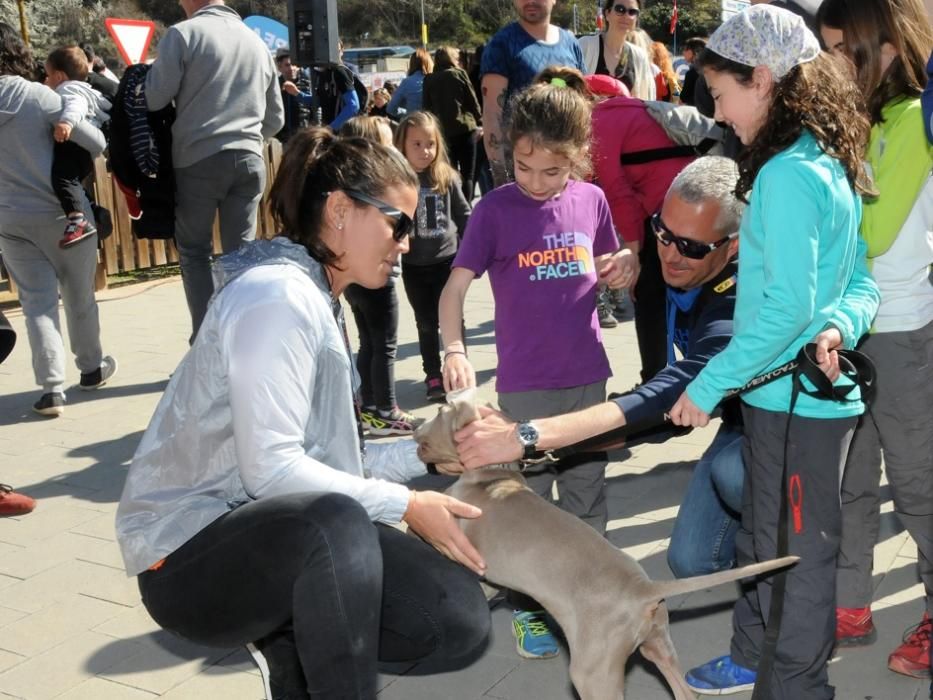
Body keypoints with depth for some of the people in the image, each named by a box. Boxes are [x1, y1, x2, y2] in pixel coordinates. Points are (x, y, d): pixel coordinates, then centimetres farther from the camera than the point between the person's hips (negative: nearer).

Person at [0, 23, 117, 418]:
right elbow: (97, 143, -11)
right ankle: (91, 368, 30)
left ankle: (51, 388, -5)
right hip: (61, 210, -2)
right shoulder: (37, 95, -12)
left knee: (37, 302, 4)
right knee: (78, 295, 14)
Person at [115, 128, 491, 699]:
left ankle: (294, 641, 12)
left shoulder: (319, 301, 13)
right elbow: (270, 467, -23)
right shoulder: (279, 295, -17)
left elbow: (324, 458, 8)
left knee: (460, 618, -4)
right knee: (335, 520, -40)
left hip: (283, 532, 9)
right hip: (191, 554, -9)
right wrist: (405, 505, -19)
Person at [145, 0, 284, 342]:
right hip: (249, 161, 4)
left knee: (194, 252, 8)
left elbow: (154, 99, -3)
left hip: (198, 160, -4)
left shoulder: (184, 34, -4)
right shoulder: (256, 42, 12)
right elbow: (276, 118, 17)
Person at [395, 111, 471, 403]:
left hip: (447, 259, 0)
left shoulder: (447, 177, -5)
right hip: (414, 265, 0)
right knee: (426, 323, 13)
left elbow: (464, 214, 2)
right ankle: (433, 376, 26)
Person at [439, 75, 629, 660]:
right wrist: (454, 349, -27)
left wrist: (620, 273, -8)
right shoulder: (495, 209, -9)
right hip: (526, 384, -3)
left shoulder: (591, 200, 1)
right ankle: (532, 608, 23)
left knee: (588, 496, 15)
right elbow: (454, 288, -11)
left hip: (589, 375, 4)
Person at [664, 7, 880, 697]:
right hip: (781, 391, 10)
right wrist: (840, 325, -12)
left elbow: (787, 304, -25)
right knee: (760, 535, 23)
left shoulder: (786, 175, -21)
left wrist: (708, 386, -18)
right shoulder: (831, 163, 9)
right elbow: (861, 280, 9)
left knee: (803, 547, 8)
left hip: (797, 400, -10)